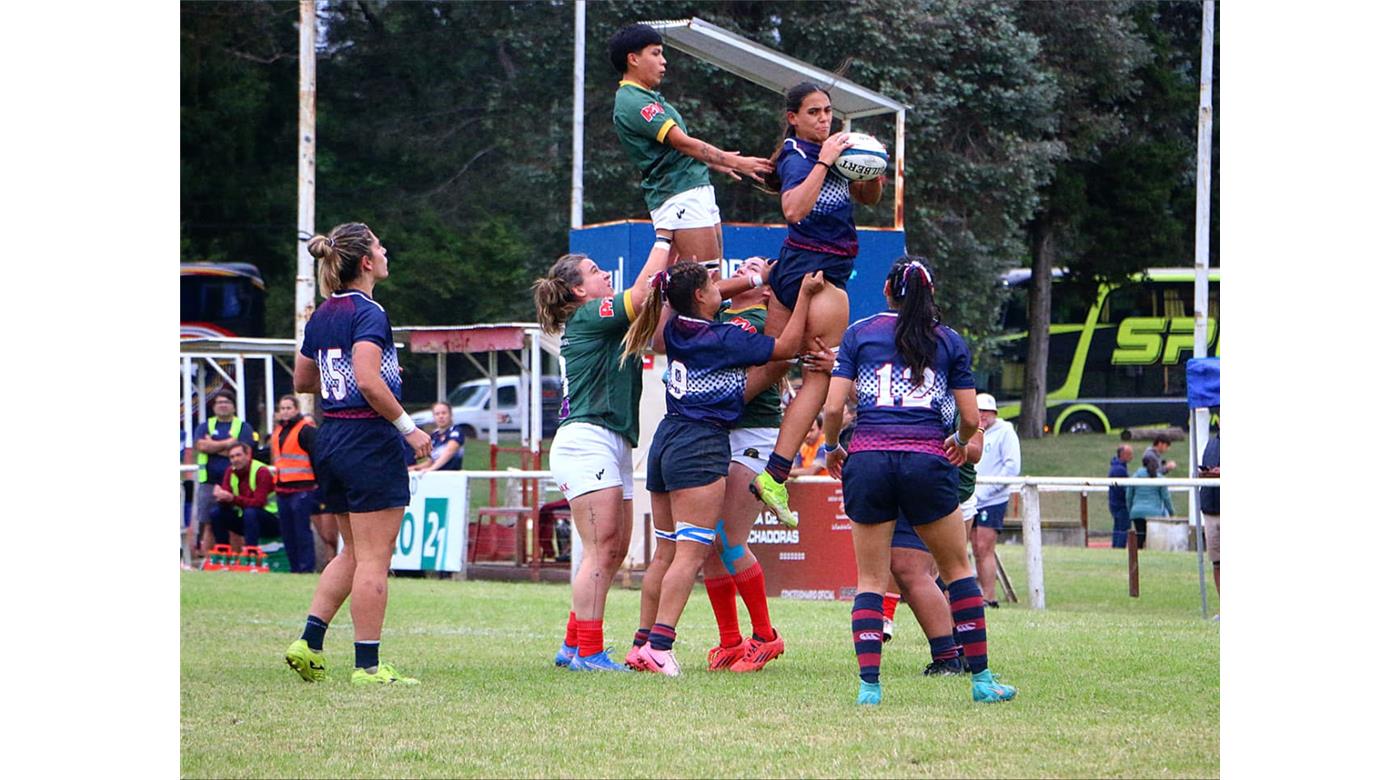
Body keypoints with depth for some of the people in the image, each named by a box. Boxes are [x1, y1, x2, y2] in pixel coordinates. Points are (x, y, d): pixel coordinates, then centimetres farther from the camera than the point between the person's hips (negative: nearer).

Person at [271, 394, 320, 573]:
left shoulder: (306, 430, -7)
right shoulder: (278, 431, 19)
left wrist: (318, 482, -14)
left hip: (302, 489, -8)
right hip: (282, 489, 8)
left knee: (302, 530, -9)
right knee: (287, 531, 9)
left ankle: (307, 566, -6)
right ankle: (294, 567, 14)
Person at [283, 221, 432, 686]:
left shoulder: (321, 316, 12)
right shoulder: (369, 313, -14)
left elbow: (302, 382, 21)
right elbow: (368, 381, -25)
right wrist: (408, 427, -18)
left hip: (330, 439, 8)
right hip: (370, 441, -8)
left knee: (352, 552, 18)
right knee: (374, 558, -3)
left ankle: (309, 642, 9)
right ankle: (368, 666, -2)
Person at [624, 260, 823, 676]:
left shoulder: (675, 331, 9)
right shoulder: (724, 338, -11)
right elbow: (787, 346, -2)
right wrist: (805, 294, 4)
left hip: (667, 439, 8)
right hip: (701, 445, -8)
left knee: (667, 551, 13)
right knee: (691, 552, -10)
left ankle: (644, 642, 12)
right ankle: (659, 645, -20)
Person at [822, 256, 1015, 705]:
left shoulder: (860, 333, 9)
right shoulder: (949, 341, 11)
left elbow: (833, 407, 2)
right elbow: (970, 418, 10)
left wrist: (832, 448, 20)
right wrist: (960, 443, 32)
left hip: (868, 459, 0)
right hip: (927, 461, 0)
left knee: (870, 579, 6)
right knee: (957, 568, 14)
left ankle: (869, 684, -7)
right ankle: (981, 679, 13)